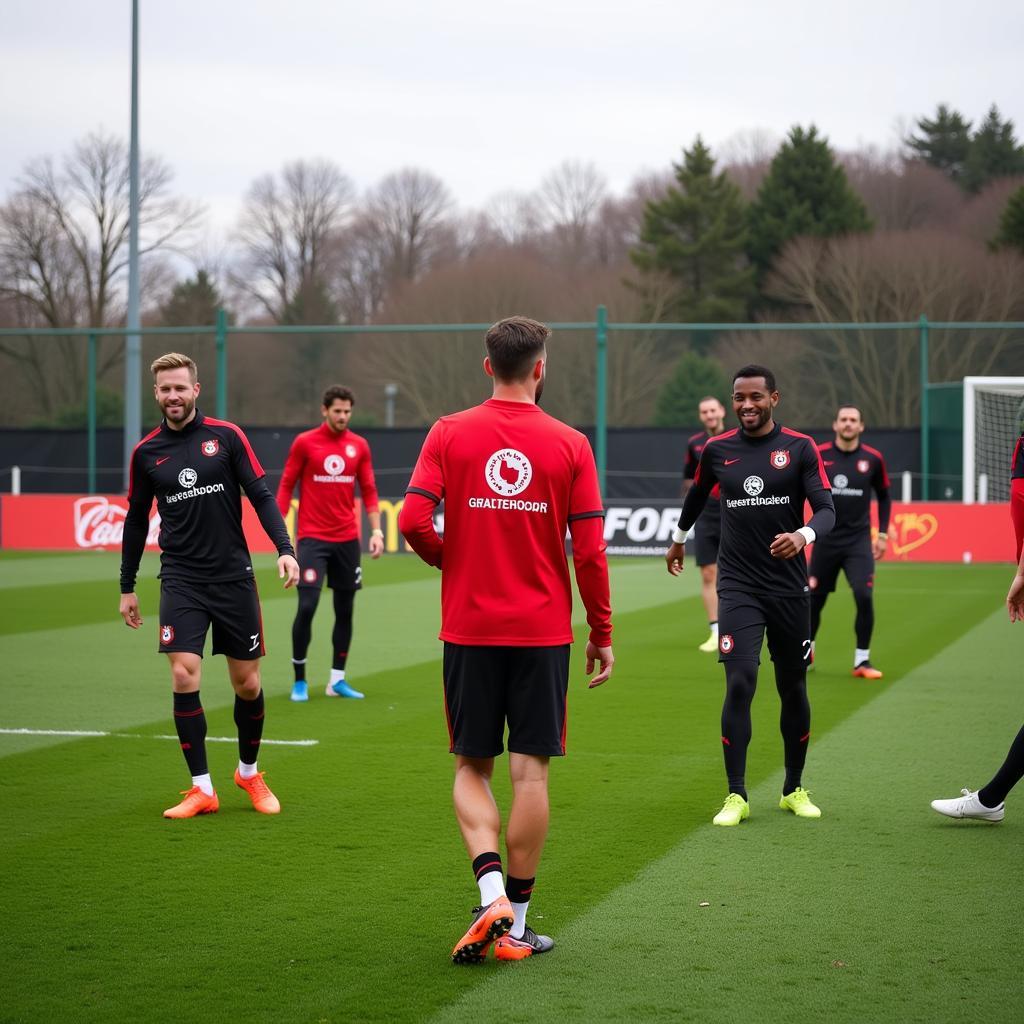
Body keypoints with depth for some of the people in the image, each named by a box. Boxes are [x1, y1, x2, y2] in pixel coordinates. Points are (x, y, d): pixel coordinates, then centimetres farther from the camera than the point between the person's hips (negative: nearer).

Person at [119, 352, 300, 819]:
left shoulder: (226, 436, -1)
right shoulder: (146, 452, 4)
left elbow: (261, 496, -2)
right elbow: (136, 519, 13)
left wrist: (284, 548, -15)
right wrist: (127, 587, 14)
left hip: (234, 576, 0)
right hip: (180, 582, 1)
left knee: (247, 682, 5)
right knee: (184, 676, -13)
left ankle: (249, 772, 29)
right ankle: (202, 789, -3)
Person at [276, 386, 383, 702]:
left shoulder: (359, 445, 6)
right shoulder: (304, 443, -2)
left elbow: (368, 491, 9)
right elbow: (286, 486, 1)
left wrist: (376, 530, 0)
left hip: (347, 539, 4)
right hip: (312, 538, -4)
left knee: (345, 610, 6)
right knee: (307, 606, -12)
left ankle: (337, 680, 16)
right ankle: (299, 679, 1)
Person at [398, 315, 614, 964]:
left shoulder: (450, 434, -1)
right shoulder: (569, 445, -2)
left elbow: (413, 521, -9)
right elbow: (590, 550, -4)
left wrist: (454, 563, 11)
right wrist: (602, 634, 6)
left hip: (468, 630, 1)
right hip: (542, 632, -1)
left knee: (472, 769, 12)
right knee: (531, 771, 5)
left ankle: (491, 889, -9)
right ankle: (516, 925, 9)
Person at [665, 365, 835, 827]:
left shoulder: (800, 448, -2)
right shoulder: (717, 450, 4)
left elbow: (826, 509, -10)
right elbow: (697, 495, 24)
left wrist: (803, 535, -31)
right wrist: (678, 539, 36)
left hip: (788, 588, 0)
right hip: (738, 586, 0)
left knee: (793, 689, 9)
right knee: (739, 684, -14)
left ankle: (794, 790, 26)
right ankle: (736, 796, -6)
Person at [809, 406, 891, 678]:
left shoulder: (873, 459, 0)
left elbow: (884, 496, 14)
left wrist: (882, 533, 9)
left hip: (859, 541, 0)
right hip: (826, 540, 0)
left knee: (864, 596, -15)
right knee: (814, 598, 5)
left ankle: (862, 660, -1)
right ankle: (807, 650, 31)